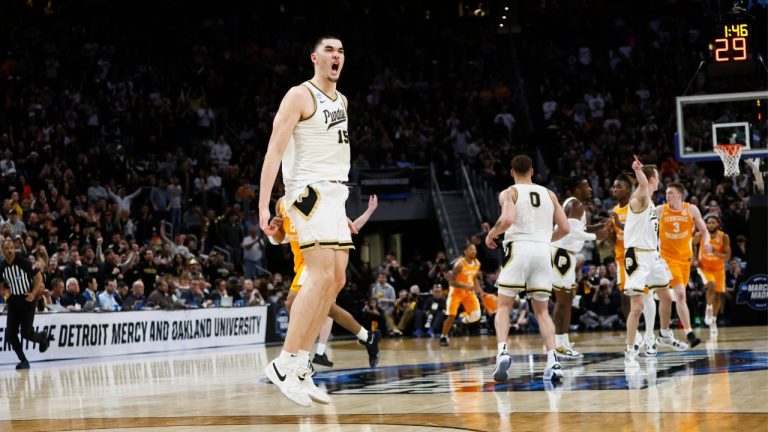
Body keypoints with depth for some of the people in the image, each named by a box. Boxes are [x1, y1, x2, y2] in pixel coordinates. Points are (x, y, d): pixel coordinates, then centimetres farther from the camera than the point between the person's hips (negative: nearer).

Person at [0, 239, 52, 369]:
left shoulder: (23, 262, -13)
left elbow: (39, 276, -7)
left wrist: (34, 293, -17)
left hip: (27, 300, -5)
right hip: (13, 301, 5)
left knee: (26, 333, -10)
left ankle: (43, 337, 24)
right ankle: (23, 361, 10)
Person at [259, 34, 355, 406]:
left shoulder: (340, 100, 19)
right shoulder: (300, 96, -7)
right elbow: (274, 150, -13)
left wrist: (342, 211, 23)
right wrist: (263, 205, -22)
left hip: (334, 195, 9)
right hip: (310, 192, -9)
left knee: (335, 281, 5)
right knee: (321, 277, -19)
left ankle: (301, 368, 9)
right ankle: (285, 364, -18)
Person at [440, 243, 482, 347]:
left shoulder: (477, 263, -4)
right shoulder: (459, 264, -25)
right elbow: (452, 282, -23)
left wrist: (480, 291, 2)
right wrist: (466, 286, -35)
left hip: (469, 292, 5)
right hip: (456, 292, -5)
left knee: (476, 315, -11)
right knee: (451, 316, -9)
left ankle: (465, 320, 23)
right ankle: (443, 337, 8)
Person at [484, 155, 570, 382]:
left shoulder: (509, 193, 4)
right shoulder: (549, 194, 16)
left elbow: (507, 220, -16)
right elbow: (565, 228, 13)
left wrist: (491, 234, 3)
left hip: (518, 249, -3)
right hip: (543, 251, 3)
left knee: (504, 306, 5)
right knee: (542, 310, 11)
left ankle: (502, 351, -18)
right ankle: (553, 361, -4)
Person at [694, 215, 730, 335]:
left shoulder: (724, 237, -18)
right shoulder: (700, 235, -17)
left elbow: (727, 257, -19)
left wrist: (717, 253, -37)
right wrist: (694, 259, -5)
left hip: (718, 268, 2)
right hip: (704, 266, -2)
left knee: (718, 295, 7)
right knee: (711, 286, -29)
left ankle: (713, 321, 22)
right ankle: (708, 310, -8)